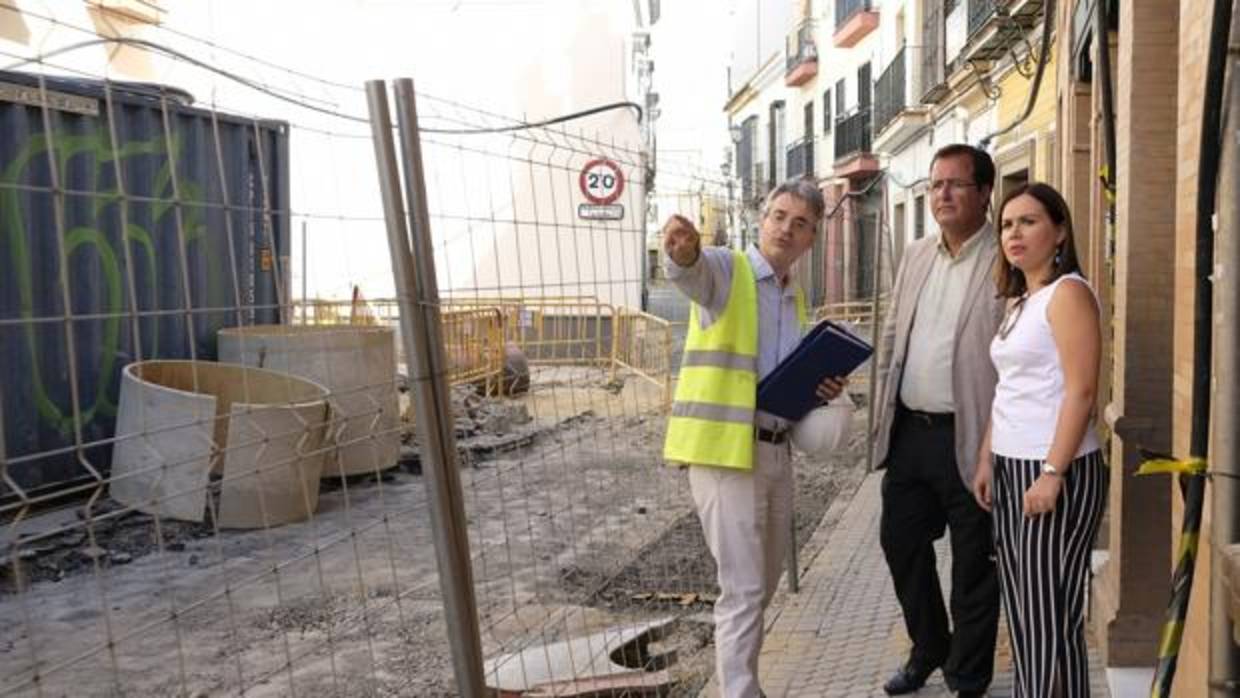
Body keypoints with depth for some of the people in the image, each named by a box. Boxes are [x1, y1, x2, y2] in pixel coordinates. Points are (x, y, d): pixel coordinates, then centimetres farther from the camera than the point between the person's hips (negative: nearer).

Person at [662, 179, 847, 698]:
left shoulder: (795, 299, 15)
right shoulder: (726, 270, -8)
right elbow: (692, 271, -33)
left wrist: (823, 389, 3)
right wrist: (683, 250, -57)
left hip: (775, 451, 8)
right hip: (724, 451, -8)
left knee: (764, 582, 19)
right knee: (743, 588, -4)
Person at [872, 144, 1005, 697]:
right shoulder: (916, 256, 12)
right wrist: (884, 413, 10)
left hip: (969, 439, -6)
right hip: (909, 431, 7)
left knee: (973, 565, 8)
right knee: (901, 544, 17)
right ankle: (928, 650, 40)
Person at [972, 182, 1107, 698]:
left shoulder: (1068, 292, -10)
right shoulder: (1017, 301, 15)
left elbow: (1081, 390, -18)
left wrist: (1052, 473, -21)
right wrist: (986, 460, 12)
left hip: (1055, 471, -8)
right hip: (1011, 470, 8)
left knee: (1050, 616, -1)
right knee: (1021, 610, 13)